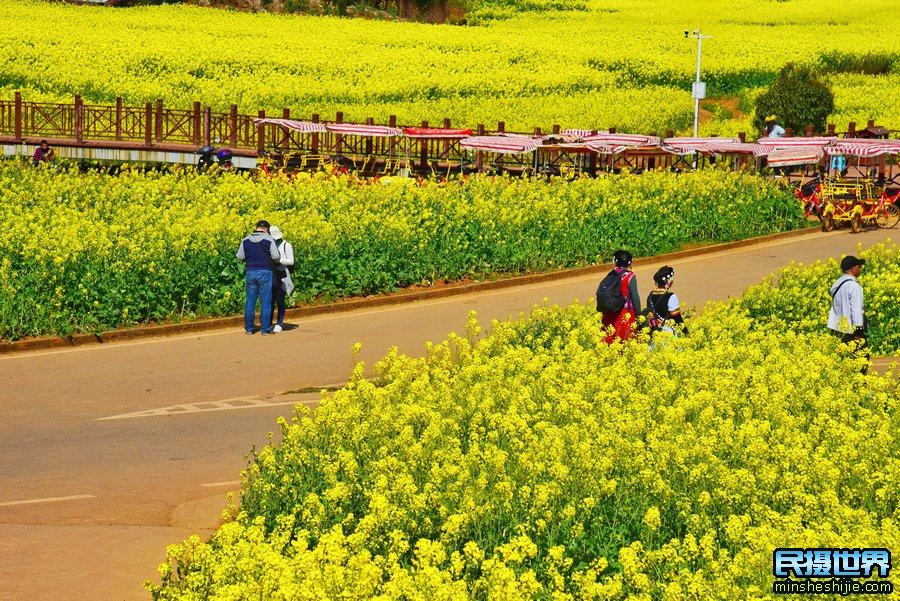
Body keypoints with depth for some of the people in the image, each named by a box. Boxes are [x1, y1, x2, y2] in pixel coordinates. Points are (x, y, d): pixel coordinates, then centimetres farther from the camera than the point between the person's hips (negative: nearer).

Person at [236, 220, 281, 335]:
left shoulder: (246, 241, 4)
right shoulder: (269, 240, -7)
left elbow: (240, 257, 7)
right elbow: (276, 257, -11)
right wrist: (276, 261, 11)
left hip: (251, 272, 3)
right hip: (265, 272, -3)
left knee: (250, 301, 10)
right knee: (265, 302, 1)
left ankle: (249, 328, 13)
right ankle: (265, 329, 2)